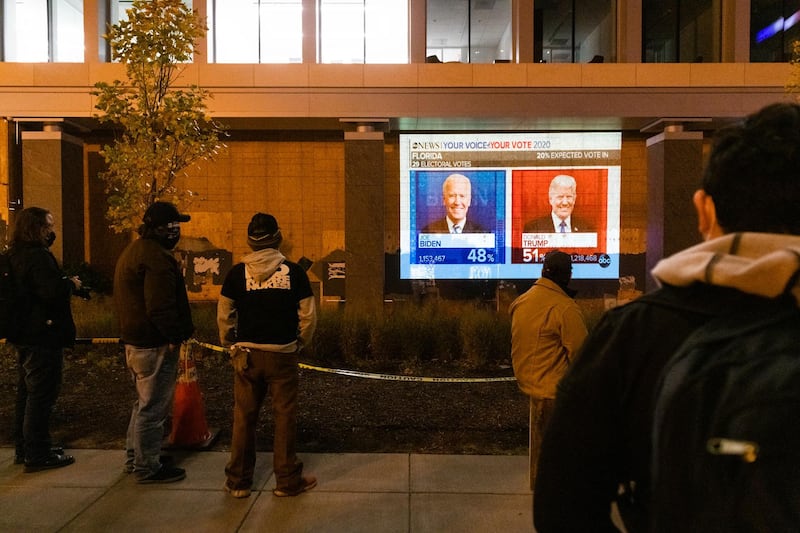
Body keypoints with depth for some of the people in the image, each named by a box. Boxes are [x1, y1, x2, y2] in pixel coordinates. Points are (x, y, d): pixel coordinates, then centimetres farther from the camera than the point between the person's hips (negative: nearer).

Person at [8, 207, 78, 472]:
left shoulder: (16, 255, 11)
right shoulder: (38, 256, -19)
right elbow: (52, 292, -28)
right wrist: (71, 284, -10)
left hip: (23, 335, 10)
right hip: (43, 336, -10)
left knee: (27, 393, 19)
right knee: (42, 395, -2)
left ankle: (23, 448, 29)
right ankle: (37, 455, 4)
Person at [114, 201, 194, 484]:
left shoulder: (133, 250, 15)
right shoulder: (156, 257, -20)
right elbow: (160, 306, -26)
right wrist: (174, 336, -17)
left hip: (134, 340, 11)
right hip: (154, 344, -11)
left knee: (145, 402, 23)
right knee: (153, 407, 0)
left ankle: (135, 456, 35)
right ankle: (147, 467, 11)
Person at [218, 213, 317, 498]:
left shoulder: (237, 272, -3)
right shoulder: (293, 271, -6)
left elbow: (224, 316, 0)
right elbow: (308, 316, -4)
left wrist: (230, 345, 14)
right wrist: (301, 343, 12)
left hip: (247, 354, 2)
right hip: (282, 355, -1)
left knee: (244, 418, 12)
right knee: (284, 418, 8)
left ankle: (238, 481, 23)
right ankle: (287, 480, 18)